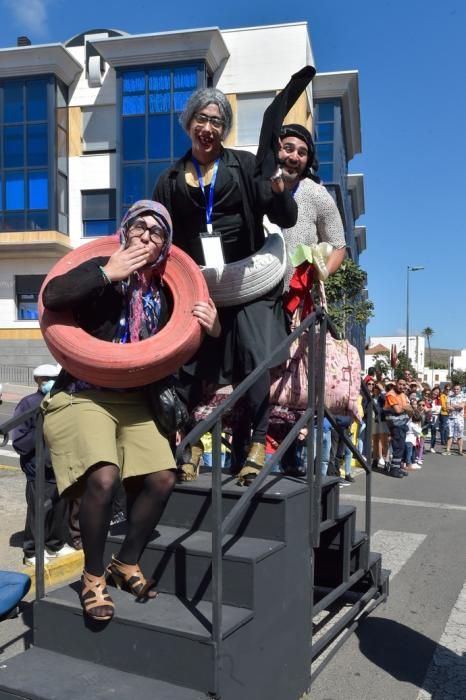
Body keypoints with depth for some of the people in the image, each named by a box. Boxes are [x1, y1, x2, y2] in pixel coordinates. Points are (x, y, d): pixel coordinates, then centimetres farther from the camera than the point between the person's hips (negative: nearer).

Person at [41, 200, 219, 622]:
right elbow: (52, 297, -23)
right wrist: (108, 273, -21)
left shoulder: (164, 294, 9)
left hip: (134, 400, 6)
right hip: (82, 395, -5)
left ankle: (127, 564, 15)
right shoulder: (102, 271, -5)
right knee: (103, 477, -26)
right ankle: (93, 577, -3)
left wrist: (210, 330, -5)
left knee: (162, 477, -9)